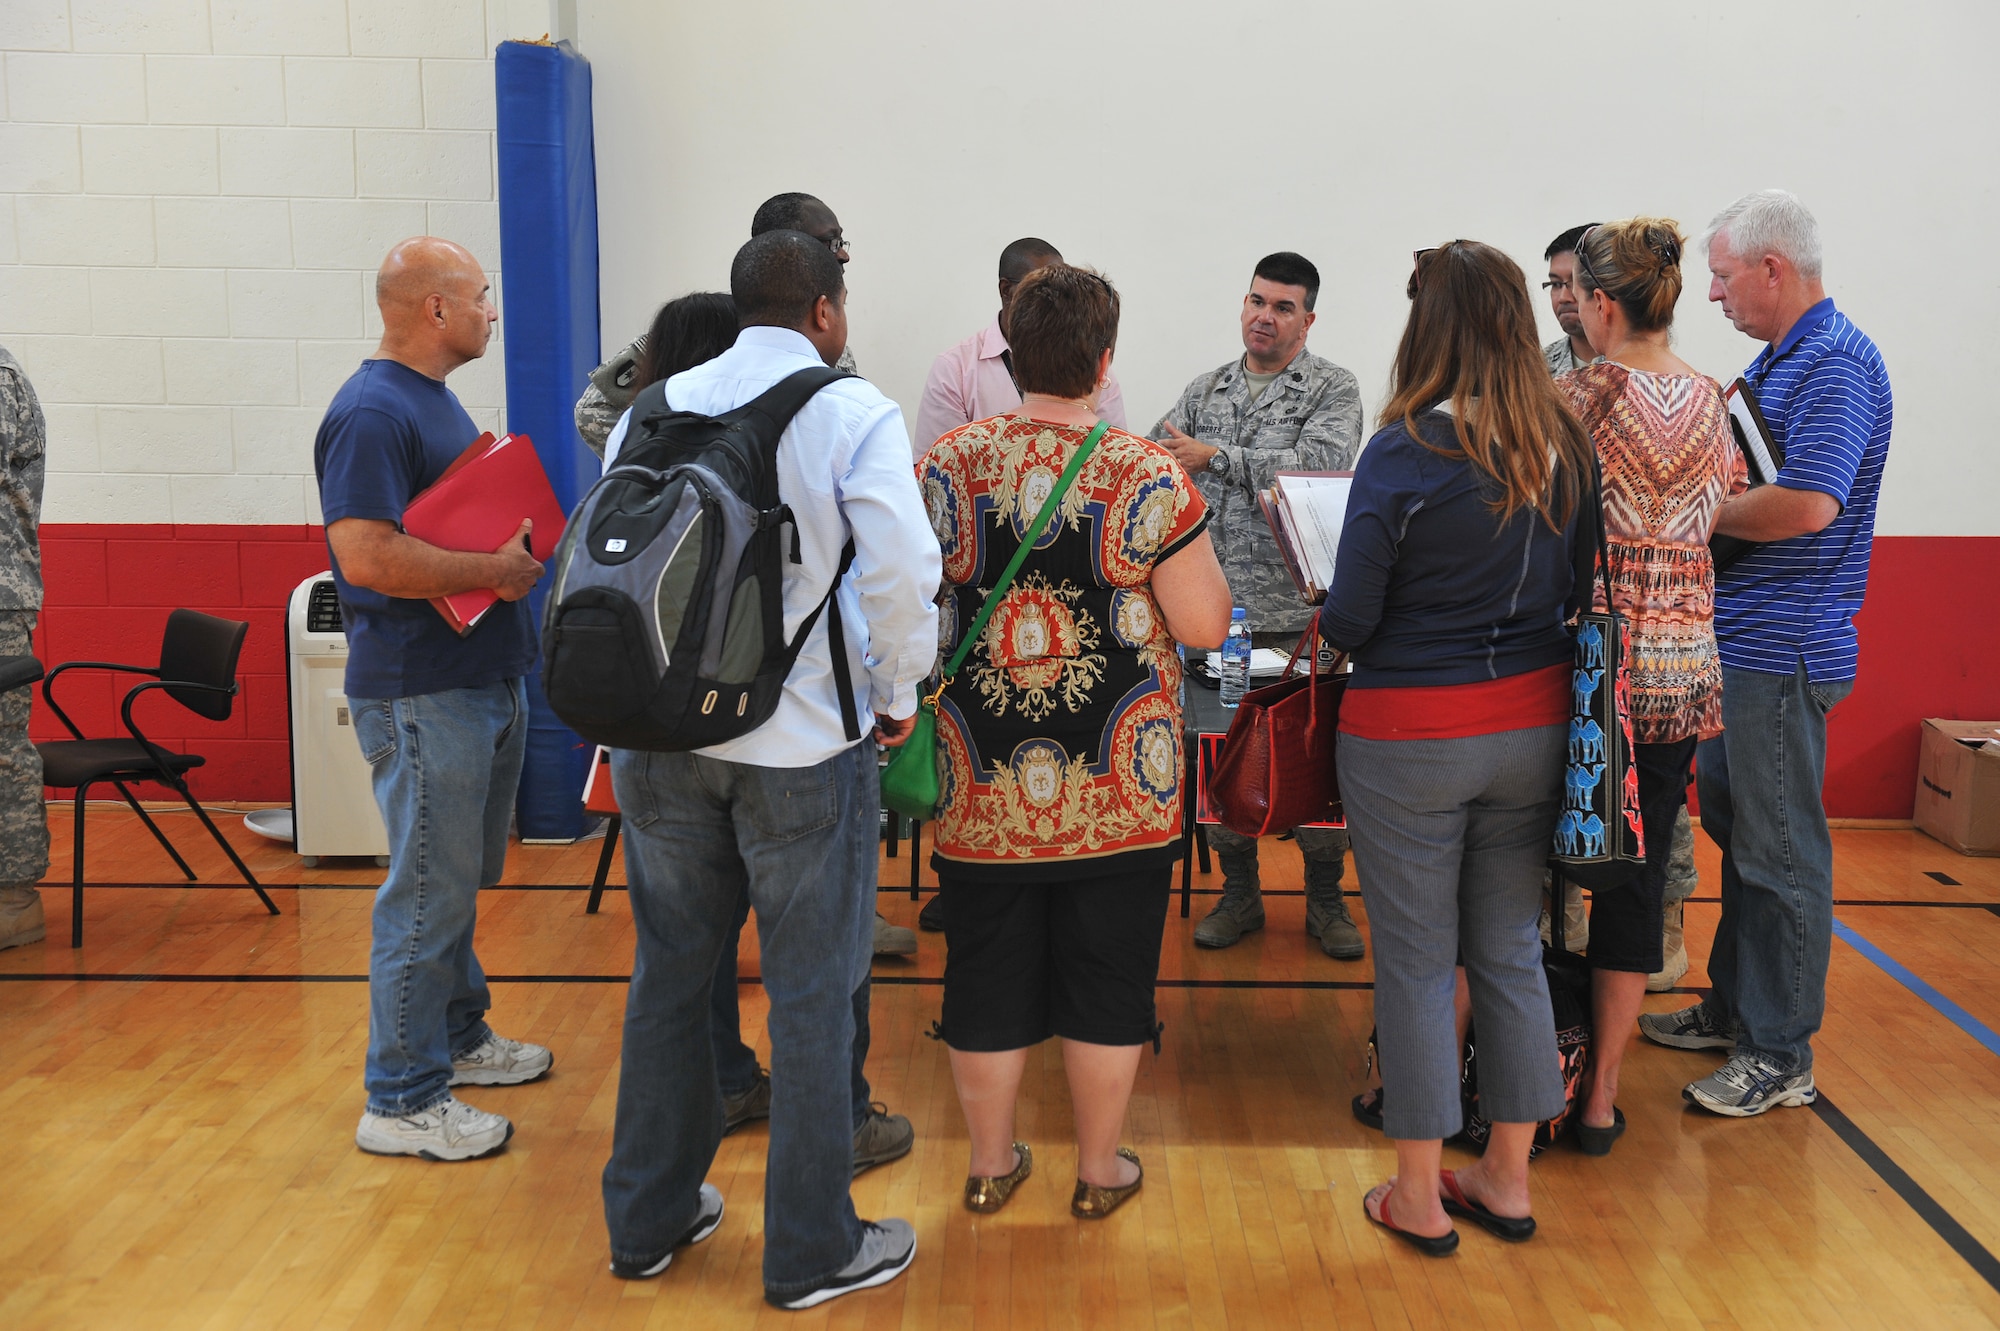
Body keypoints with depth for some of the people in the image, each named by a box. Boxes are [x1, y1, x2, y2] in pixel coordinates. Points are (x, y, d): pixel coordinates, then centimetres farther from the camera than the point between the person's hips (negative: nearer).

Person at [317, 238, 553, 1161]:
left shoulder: (436, 399, 15)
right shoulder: (371, 413, -18)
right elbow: (367, 555, -27)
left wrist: (521, 534, 6)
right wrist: (497, 571, -20)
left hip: (483, 679, 10)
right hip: (425, 694, -10)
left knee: (459, 876, 20)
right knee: (429, 891, -2)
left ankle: (458, 1037, 36)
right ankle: (402, 1100, 9)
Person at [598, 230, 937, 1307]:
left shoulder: (657, 406, 5)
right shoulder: (855, 412, -9)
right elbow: (902, 569, -19)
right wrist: (897, 694, -4)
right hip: (802, 745, -5)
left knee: (668, 975, 18)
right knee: (811, 995, 7)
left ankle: (647, 1219, 32)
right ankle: (812, 1252, 20)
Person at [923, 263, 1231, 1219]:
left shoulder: (948, 465, -4)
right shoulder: (1148, 475, -10)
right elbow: (1205, 625, -9)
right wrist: (1191, 545, 8)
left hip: (982, 788, 2)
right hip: (1115, 789, -2)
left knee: (987, 970, 15)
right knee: (1107, 974, 13)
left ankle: (990, 1161, 30)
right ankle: (1100, 1169, 27)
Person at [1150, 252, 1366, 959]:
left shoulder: (1334, 390, 0)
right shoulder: (1205, 390, 14)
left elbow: (1319, 466, -17)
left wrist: (1215, 458, -17)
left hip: (1302, 614, -3)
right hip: (1217, 610, 4)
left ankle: (1325, 896, 21)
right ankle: (1239, 892, 25)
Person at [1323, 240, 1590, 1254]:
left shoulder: (1406, 454, -16)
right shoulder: (1563, 447, 0)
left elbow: (1349, 621, -14)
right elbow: (1571, 591, 10)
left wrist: (1330, 614, 7)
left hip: (1412, 733, -5)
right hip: (1534, 724, 5)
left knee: (1415, 962, 7)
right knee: (1510, 950, 16)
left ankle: (1419, 1197, 19)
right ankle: (1506, 1180, 28)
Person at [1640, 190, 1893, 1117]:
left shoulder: (1836, 365, -16)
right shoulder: (1775, 361, 14)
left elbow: (1807, 504, -27)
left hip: (1782, 654, -10)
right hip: (1735, 642, 10)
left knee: (1780, 851, -1)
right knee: (1732, 827, 18)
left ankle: (1780, 1056, 11)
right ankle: (1734, 1006, 33)